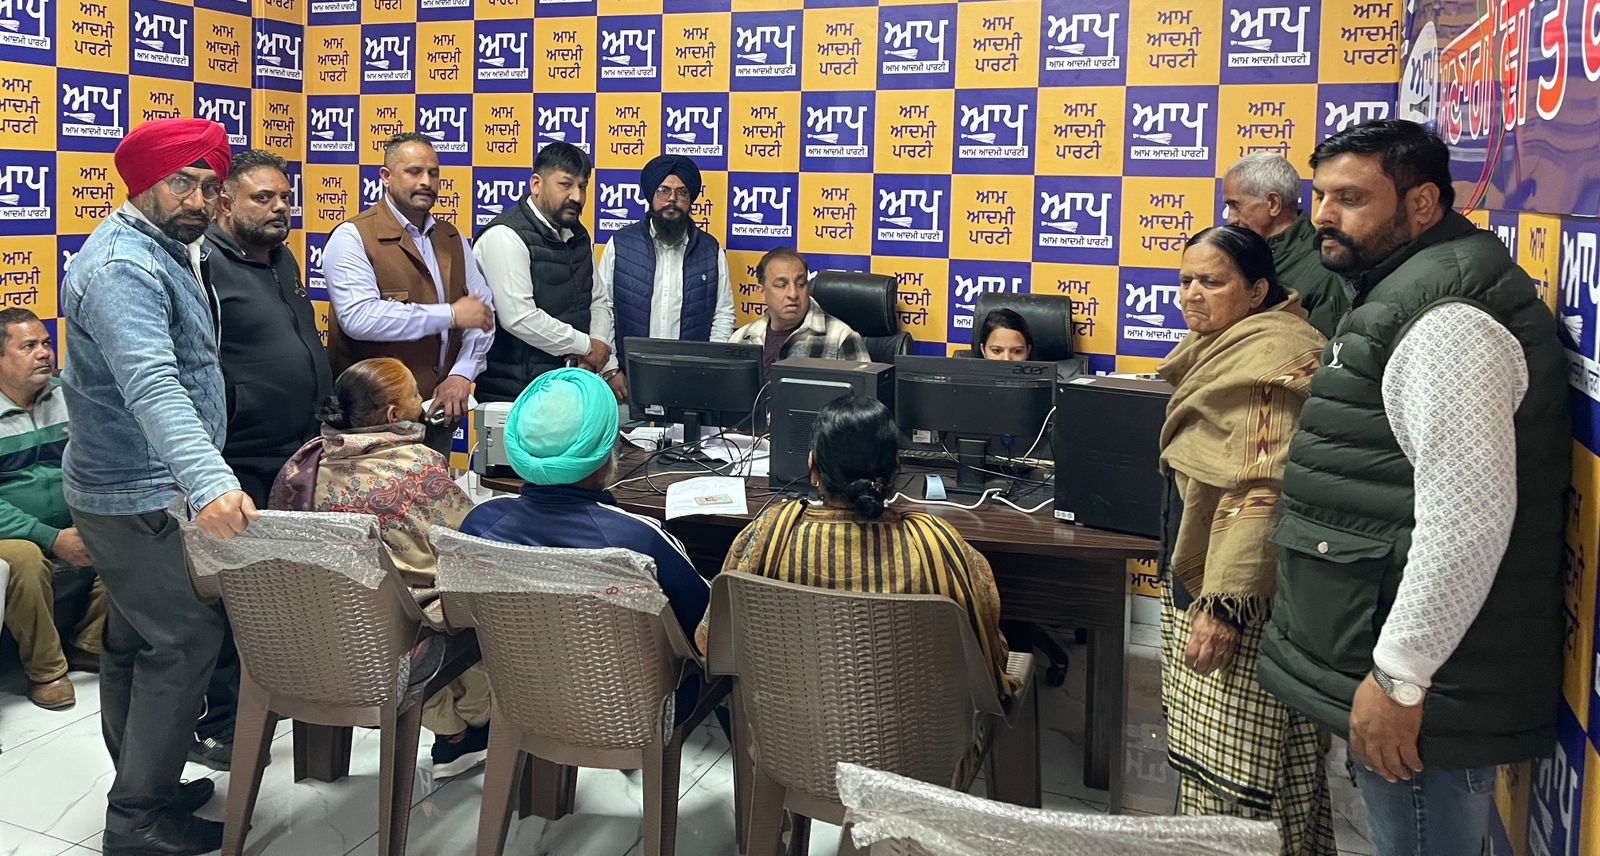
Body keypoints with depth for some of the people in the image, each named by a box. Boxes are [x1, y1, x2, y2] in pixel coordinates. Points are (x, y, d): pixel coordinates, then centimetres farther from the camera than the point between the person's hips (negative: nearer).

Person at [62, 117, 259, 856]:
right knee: (186, 638, -7)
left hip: (142, 489, 10)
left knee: (136, 641, 17)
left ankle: (142, 788, 29)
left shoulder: (164, 252, 12)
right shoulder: (123, 268, -22)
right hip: (138, 497, -10)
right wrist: (209, 482, -51)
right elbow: (152, 385, -38)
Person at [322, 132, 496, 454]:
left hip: (438, 413, 6)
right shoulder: (353, 237, -8)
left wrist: (462, 374, -9)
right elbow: (359, 317, -23)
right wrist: (450, 315, -18)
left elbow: (484, 309, 7)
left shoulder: (452, 239, 13)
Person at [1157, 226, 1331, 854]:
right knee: (1206, 752, 16)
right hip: (1195, 582, 10)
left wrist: (1226, 605, -28)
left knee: (1237, 766, -5)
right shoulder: (1225, 348, 15)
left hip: (1237, 596, -10)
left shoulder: (1273, 354, -17)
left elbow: (1264, 491, -25)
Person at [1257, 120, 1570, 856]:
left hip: (1422, 683, -10)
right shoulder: (1400, 296, 13)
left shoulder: (1449, 320, -20)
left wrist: (1399, 677, -24)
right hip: (1376, 656, 10)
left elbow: (1468, 516, -27)